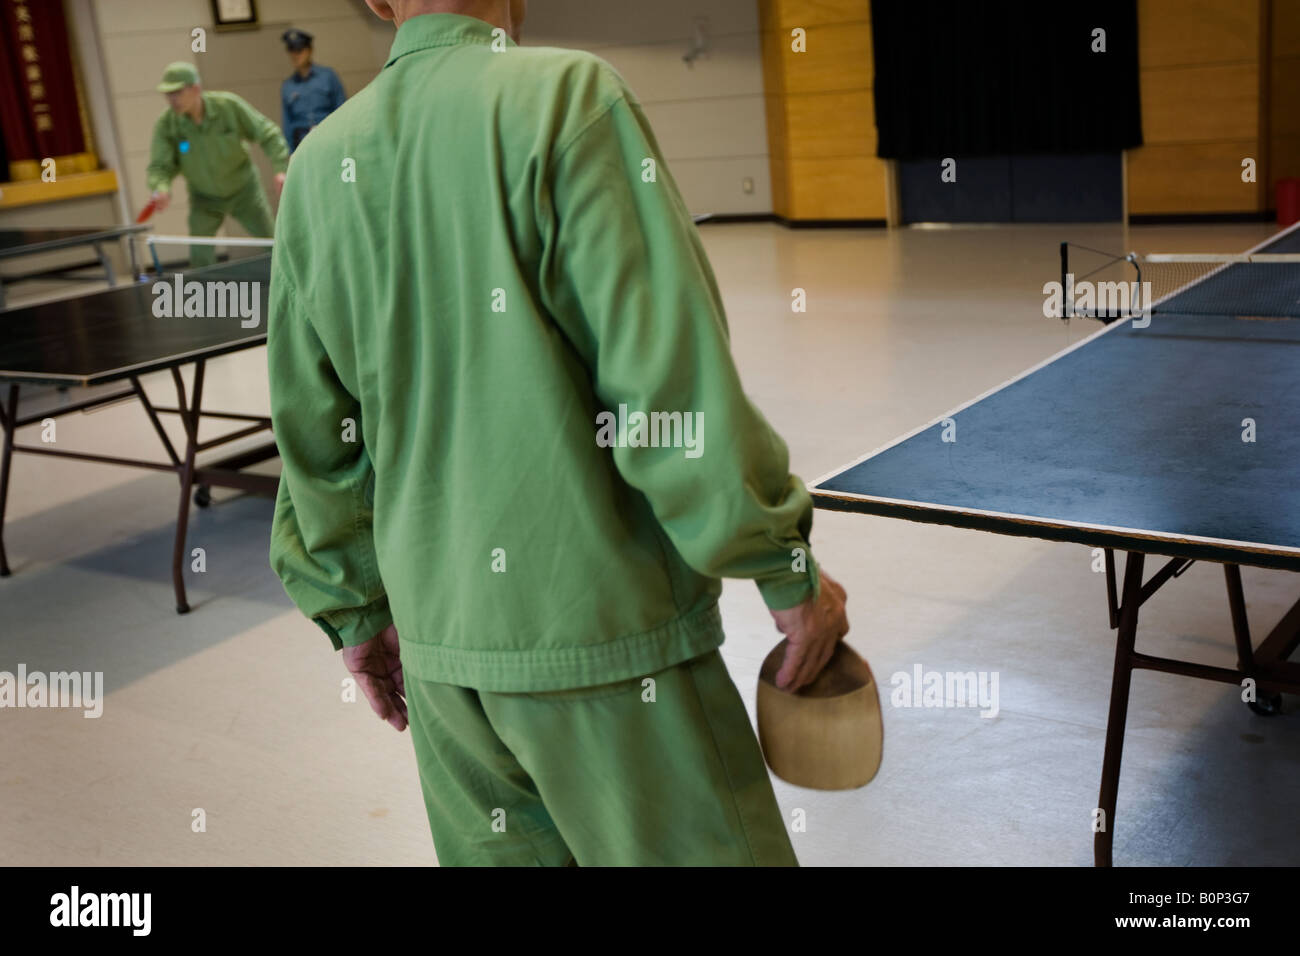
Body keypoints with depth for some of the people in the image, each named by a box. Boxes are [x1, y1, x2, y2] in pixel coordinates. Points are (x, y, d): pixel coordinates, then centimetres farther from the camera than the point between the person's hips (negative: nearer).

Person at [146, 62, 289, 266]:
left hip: (244, 190, -1)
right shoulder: (166, 125, -20)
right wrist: (161, 189, -43)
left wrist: (281, 169, -27)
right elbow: (159, 166, -20)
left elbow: (268, 134, -15)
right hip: (204, 199, 1)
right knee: (200, 262, -5)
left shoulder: (230, 106, -22)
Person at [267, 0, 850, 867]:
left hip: (436, 645, 6)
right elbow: (672, 374, -17)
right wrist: (788, 568, -7)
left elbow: (314, 434, 10)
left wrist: (356, 612, 21)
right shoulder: (566, 95, -12)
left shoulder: (319, 165, 5)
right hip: (606, 632, -6)